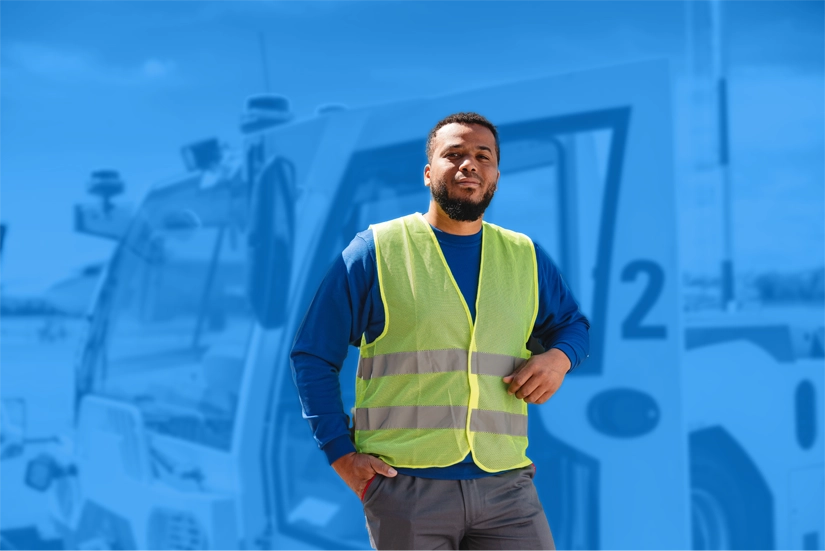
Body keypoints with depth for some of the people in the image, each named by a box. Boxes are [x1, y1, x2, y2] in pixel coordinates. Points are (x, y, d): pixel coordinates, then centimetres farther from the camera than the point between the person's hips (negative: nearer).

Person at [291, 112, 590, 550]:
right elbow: (312, 356, 3)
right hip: (405, 486, -2)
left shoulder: (525, 257, 12)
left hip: (505, 486, 3)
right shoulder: (376, 250, 2)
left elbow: (573, 323, 26)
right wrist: (342, 455, -5)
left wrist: (558, 357, 2)